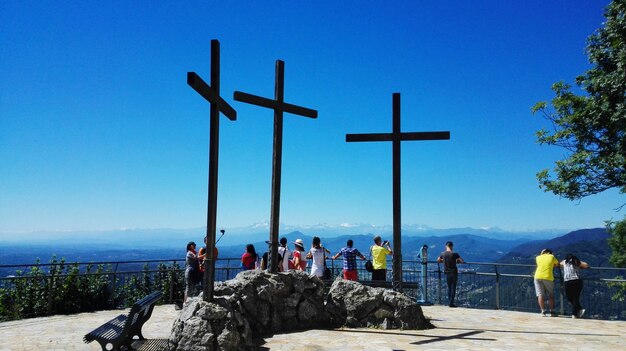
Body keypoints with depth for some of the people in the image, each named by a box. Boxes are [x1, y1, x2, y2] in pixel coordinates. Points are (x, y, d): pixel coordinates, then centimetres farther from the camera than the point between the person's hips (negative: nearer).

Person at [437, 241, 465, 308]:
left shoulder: (443, 254, -1)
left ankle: (449, 302, 16)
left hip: (447, 273, 4)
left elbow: (438, 260, 15)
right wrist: (457, 261, 7)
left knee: (449, 288, 15)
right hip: (454, 273, -4)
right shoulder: (454, 254, -13)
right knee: (453, 288, 2)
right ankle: (451, 303, 0)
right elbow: (462, 261, -11)